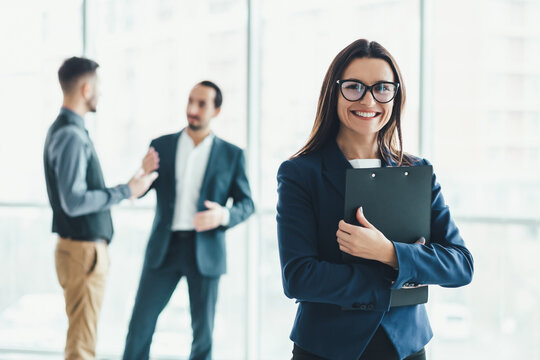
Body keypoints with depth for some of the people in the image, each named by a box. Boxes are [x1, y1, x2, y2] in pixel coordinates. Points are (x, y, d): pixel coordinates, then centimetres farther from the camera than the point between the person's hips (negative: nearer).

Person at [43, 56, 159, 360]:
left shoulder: (64, 131, 13)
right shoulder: (71, 136, -19)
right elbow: (74, 202, -25)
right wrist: (126, 191, -17)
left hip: (86, 246, 10)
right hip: (83, 250, -10)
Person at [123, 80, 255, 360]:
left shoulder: (231, 155, 3)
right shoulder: (161, 146, 6)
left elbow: (246, 203, 5)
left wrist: (224, 215, -17)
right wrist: (144, 174, -17)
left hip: (205, 251, -1)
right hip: (164, 247, 1)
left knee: (203, 331, 7)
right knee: (140, 323, 1)